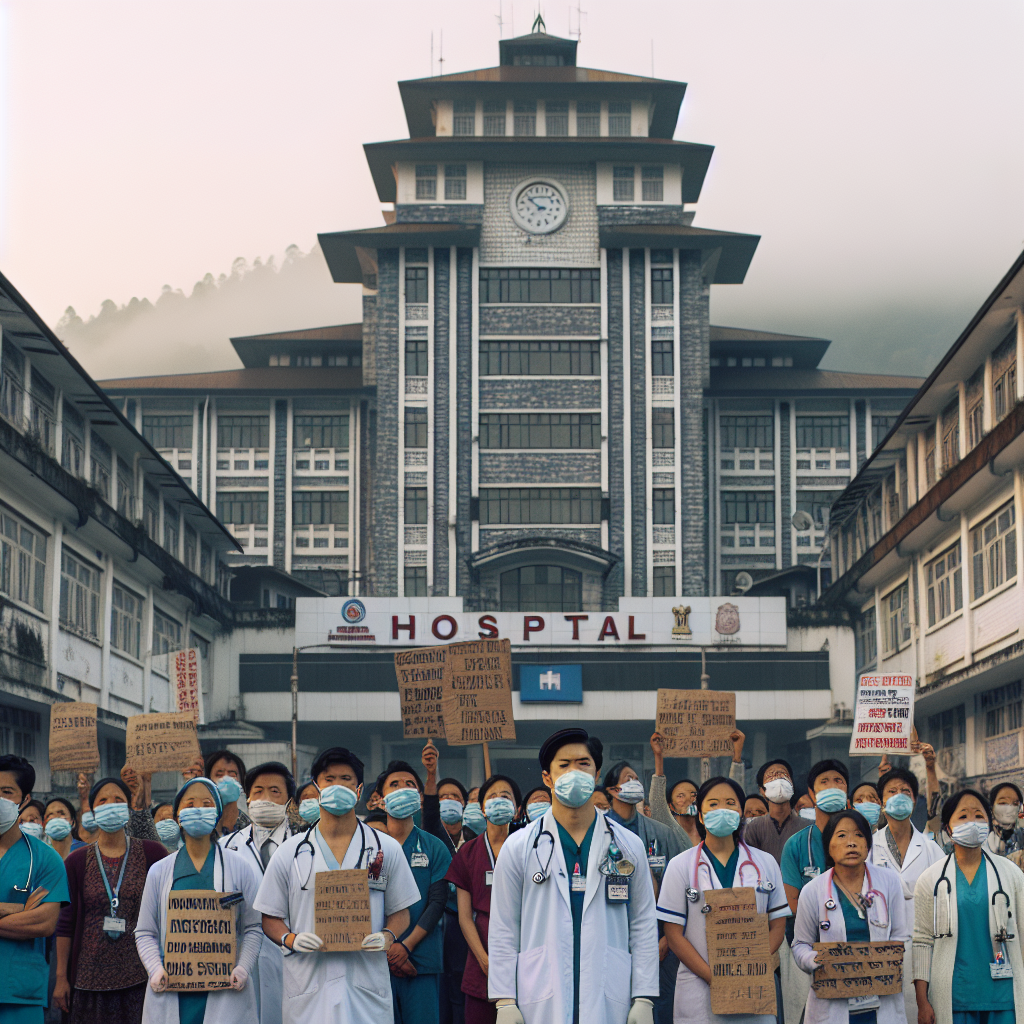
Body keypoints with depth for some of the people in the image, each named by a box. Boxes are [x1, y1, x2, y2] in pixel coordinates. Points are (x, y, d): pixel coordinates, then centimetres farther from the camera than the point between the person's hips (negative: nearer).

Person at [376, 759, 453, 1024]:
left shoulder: (435, 848, 8)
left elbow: (437, 903, 1)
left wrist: (406, 946, -10)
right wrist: (385, 949, -8)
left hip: (421, 958, 0)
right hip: (376, 961, 0)